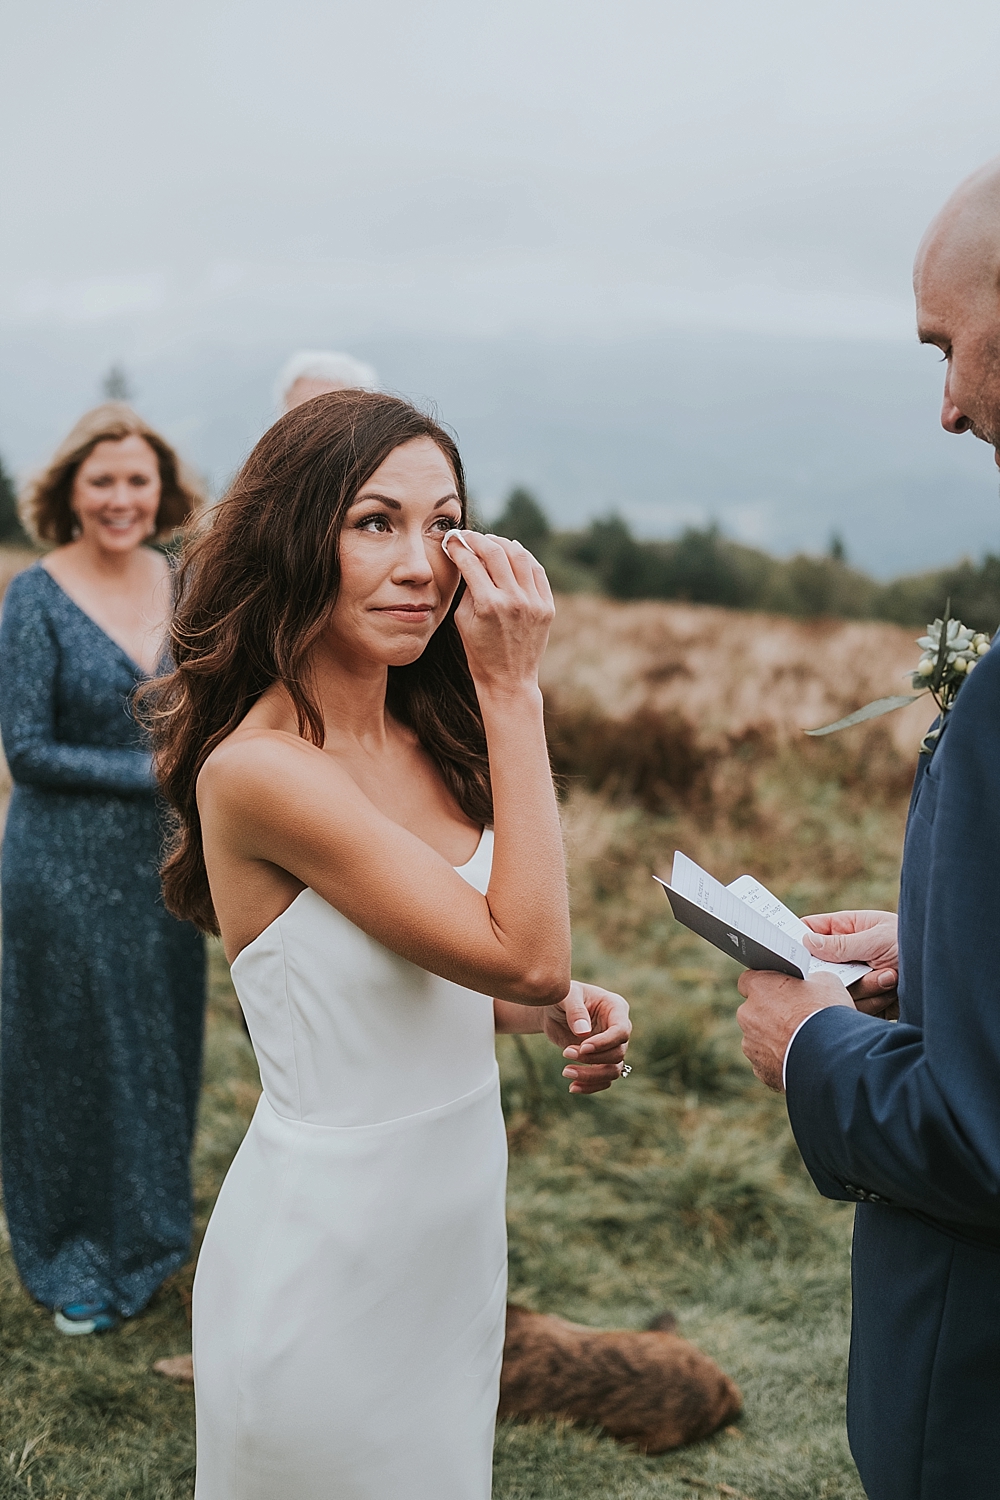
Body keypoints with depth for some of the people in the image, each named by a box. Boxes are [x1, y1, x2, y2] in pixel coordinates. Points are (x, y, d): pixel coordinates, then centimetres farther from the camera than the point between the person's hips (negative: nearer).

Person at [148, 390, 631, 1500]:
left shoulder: (427, 741, 0)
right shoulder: (259, 767, -24)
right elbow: (521, 950, -24)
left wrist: (559, 1012, -7)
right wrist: (513, 691, -22)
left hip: (455, 1229, 7)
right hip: (331, 1254, -7)